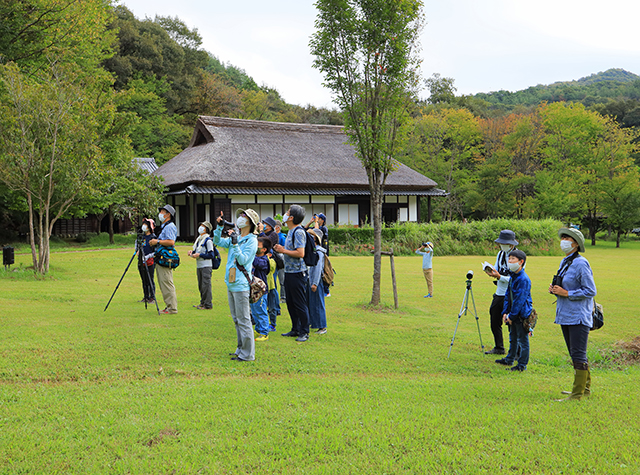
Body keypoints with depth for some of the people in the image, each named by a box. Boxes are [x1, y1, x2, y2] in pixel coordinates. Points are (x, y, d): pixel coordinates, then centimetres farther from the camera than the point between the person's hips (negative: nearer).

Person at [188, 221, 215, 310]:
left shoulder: (208, 240, -10)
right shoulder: (198, 239, 17)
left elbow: (211, 255, -14)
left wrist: (199, 255, -17)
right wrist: (192, 252, 6)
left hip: (206, 266, -9)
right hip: (199, 266, 9)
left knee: (206, 285, -9)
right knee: (201, 286, 13)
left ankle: (208, 305, -6)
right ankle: (203, 303, 21)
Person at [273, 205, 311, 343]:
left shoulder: (299, 232, -17)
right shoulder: (291, 231, 14)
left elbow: (300, 253, -24)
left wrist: (283, 250, -16)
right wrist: (282, 249, 9)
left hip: (298, 273, -10)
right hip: (289, 272, 10)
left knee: (300, 304, -2)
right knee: (291, 303, 16)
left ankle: (304, 332, 7)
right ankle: (295, 329, 26)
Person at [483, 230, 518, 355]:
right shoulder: (500, 254, 11)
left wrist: (499, 276, -25)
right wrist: (491, 271, -10)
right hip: (499, 294, 8)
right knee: (495, 323, 13)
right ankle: (499, 348, 29)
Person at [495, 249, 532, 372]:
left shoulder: (523, 279, -20)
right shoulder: (512, 276, 9)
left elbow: (519, 300, -21)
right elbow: (508, 295, 13)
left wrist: (512, 316, -17)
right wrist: (505, 312, 7)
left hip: (522, 314, -9)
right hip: (514, 313, 9)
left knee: (522, 339, 1)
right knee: (513, 337, 20)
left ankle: (522, 365, 10)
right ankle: (509, 359, 34)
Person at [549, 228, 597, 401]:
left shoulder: (581, 263, -14)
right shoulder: (564, 262, 13)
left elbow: (591, 291, -16)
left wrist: (566, 293, -18)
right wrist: (554, 289, 4)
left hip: (578, 316, -9)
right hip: (565, 315, 9)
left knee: (578, 354, -6)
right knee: (575, 354, 16)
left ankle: (578, 394, -1)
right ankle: (585, 388, 27)